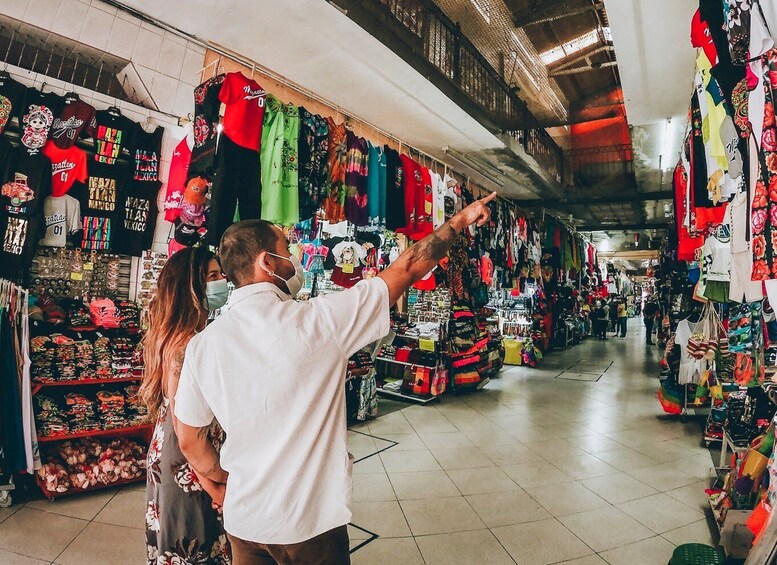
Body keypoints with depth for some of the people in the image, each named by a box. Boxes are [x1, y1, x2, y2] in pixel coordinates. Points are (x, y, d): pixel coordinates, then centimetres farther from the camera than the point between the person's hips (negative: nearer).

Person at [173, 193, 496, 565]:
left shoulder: (201, 345, -10)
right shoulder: (319, 320, -23)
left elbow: (189, 441, 0)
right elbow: (406, 270, -14)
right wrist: (460, 221, -1)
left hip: (242, 520, 4)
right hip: (309, 520, -3)